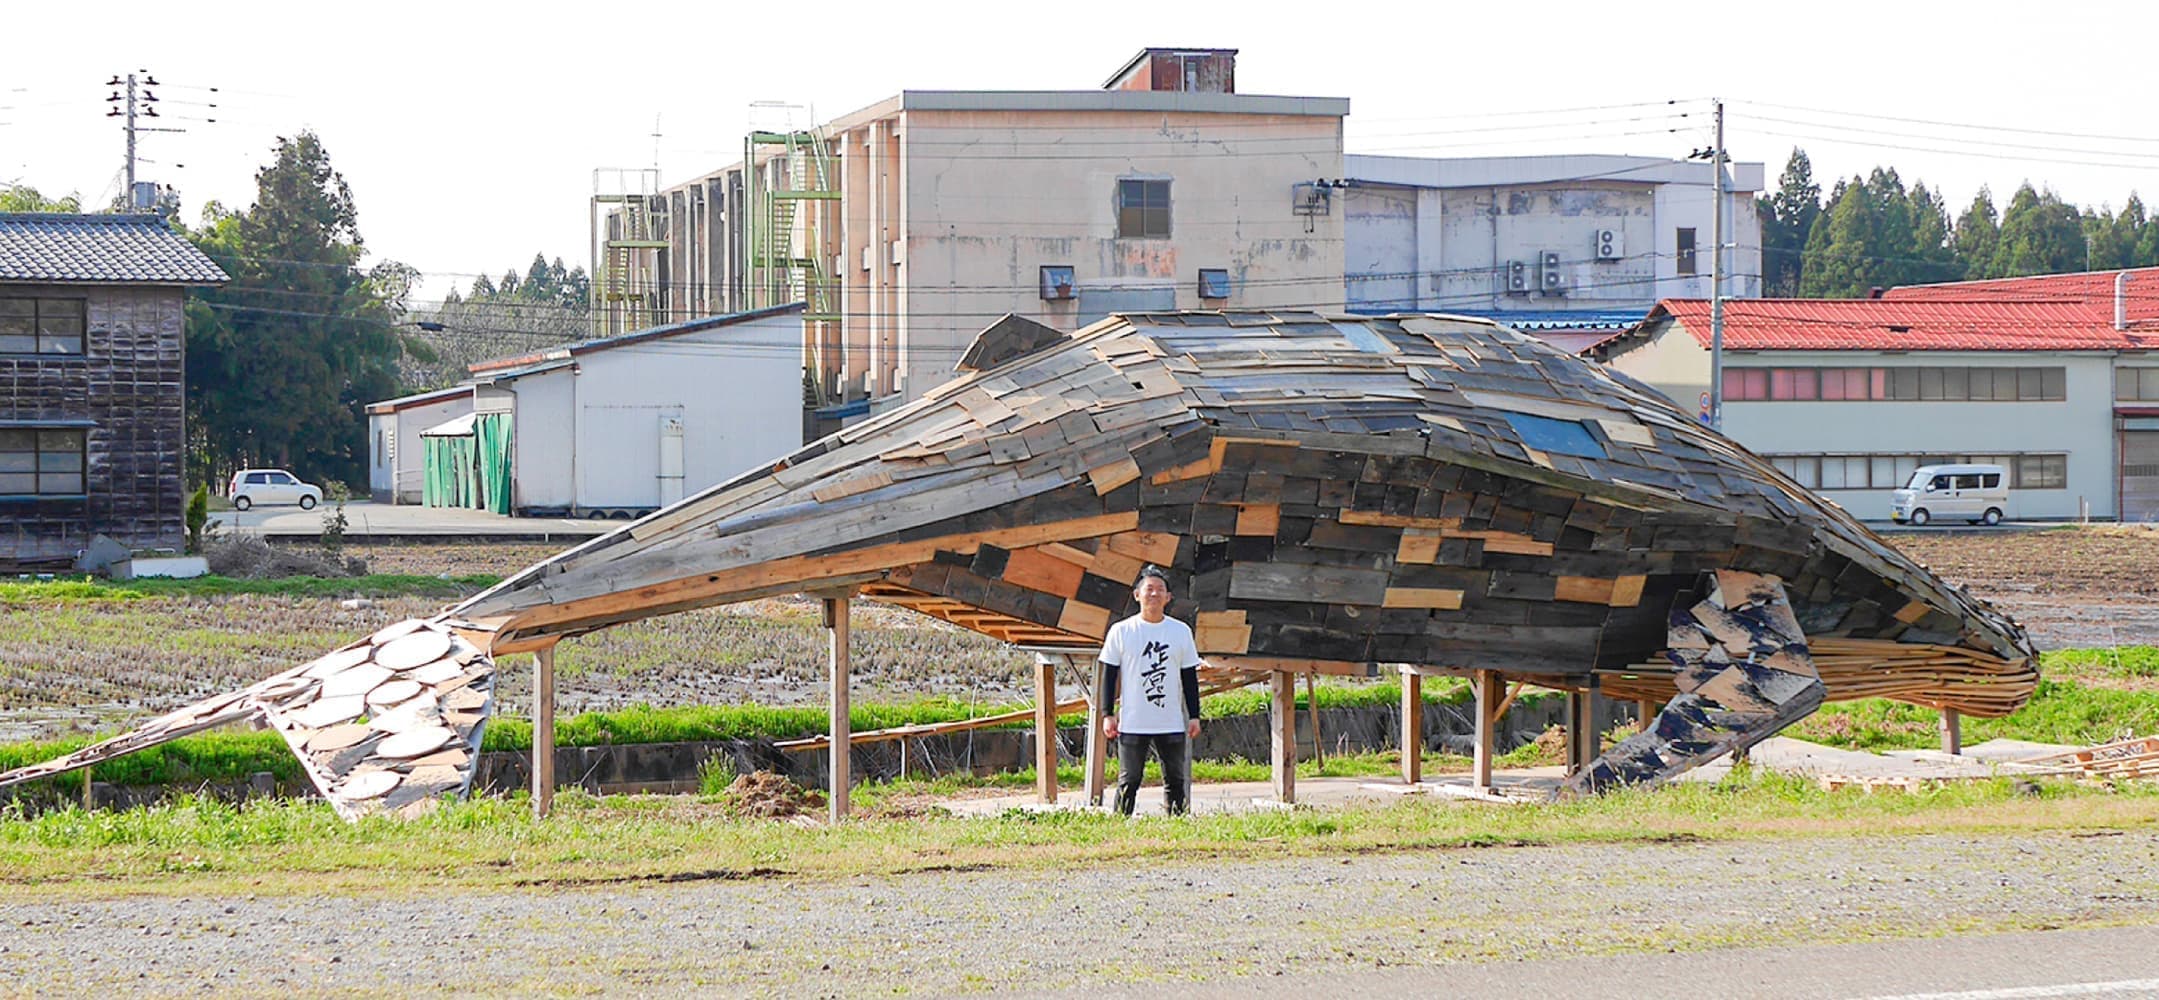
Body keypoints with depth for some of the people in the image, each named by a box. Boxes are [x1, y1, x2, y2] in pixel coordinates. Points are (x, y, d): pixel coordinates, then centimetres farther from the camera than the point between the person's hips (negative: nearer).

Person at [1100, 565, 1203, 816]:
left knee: (1175, 781, 4)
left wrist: (1194, 716, 7)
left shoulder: (1181, 632, 8)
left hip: (1172, 725, 2)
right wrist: (1108, 714, -2)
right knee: (1128, 782, -2)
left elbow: (1190, 678, 12)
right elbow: (1109, 676, 4)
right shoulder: (1121, 631, 2)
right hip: (1132, 725, -2)